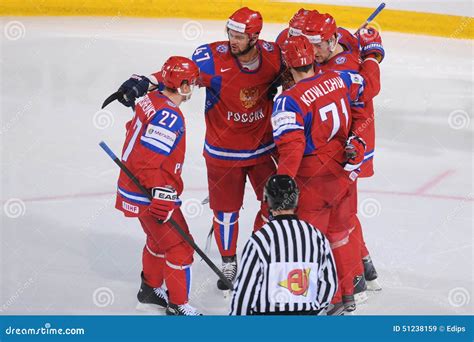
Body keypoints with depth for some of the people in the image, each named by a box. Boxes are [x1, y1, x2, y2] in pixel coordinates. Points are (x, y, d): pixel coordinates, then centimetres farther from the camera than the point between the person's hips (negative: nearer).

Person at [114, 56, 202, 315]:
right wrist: (161, 195, -31)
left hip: (135, 186, 10)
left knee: (158, 240, 27)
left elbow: (134, 130, 18)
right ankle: (177, 305, 8)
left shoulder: (152, 100, 4)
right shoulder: (169, 116, -25)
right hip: (150, 195, -10)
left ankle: (150, 290, 43)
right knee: (179, 248, 0)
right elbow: (150, 157, -31)